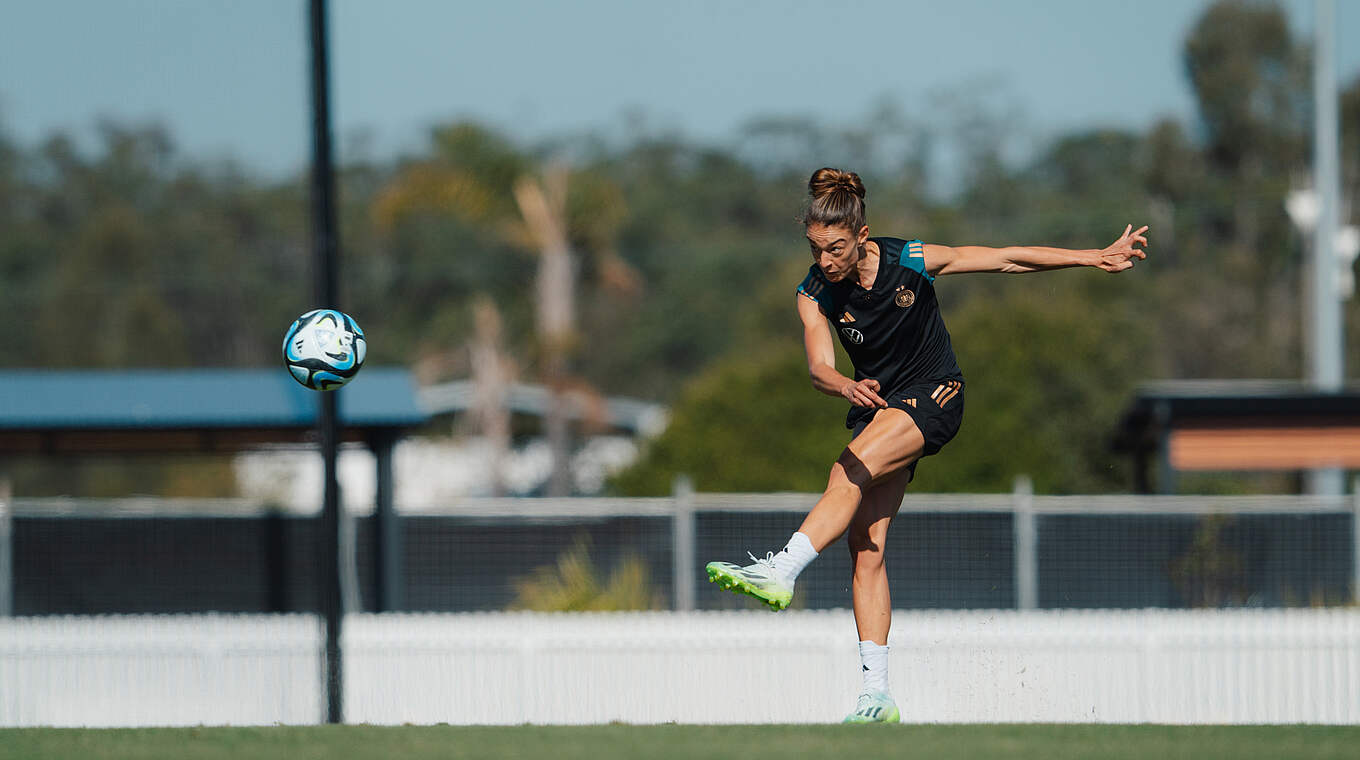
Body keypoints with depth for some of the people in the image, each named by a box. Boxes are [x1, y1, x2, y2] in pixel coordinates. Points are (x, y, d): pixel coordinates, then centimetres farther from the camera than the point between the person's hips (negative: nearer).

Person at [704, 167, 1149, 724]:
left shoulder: (911, 263, -17)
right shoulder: (815, 294, -10)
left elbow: (1007, 259, -9)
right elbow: (819, 368, -22)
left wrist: (1097, 257, -7)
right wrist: (848, 386, -46)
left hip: (934, 398, -4)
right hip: (877, 406, 4)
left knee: (849, 472, -31)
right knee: (865, 546, -8)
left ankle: (781, 572, -40)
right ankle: (877, 698, -9)